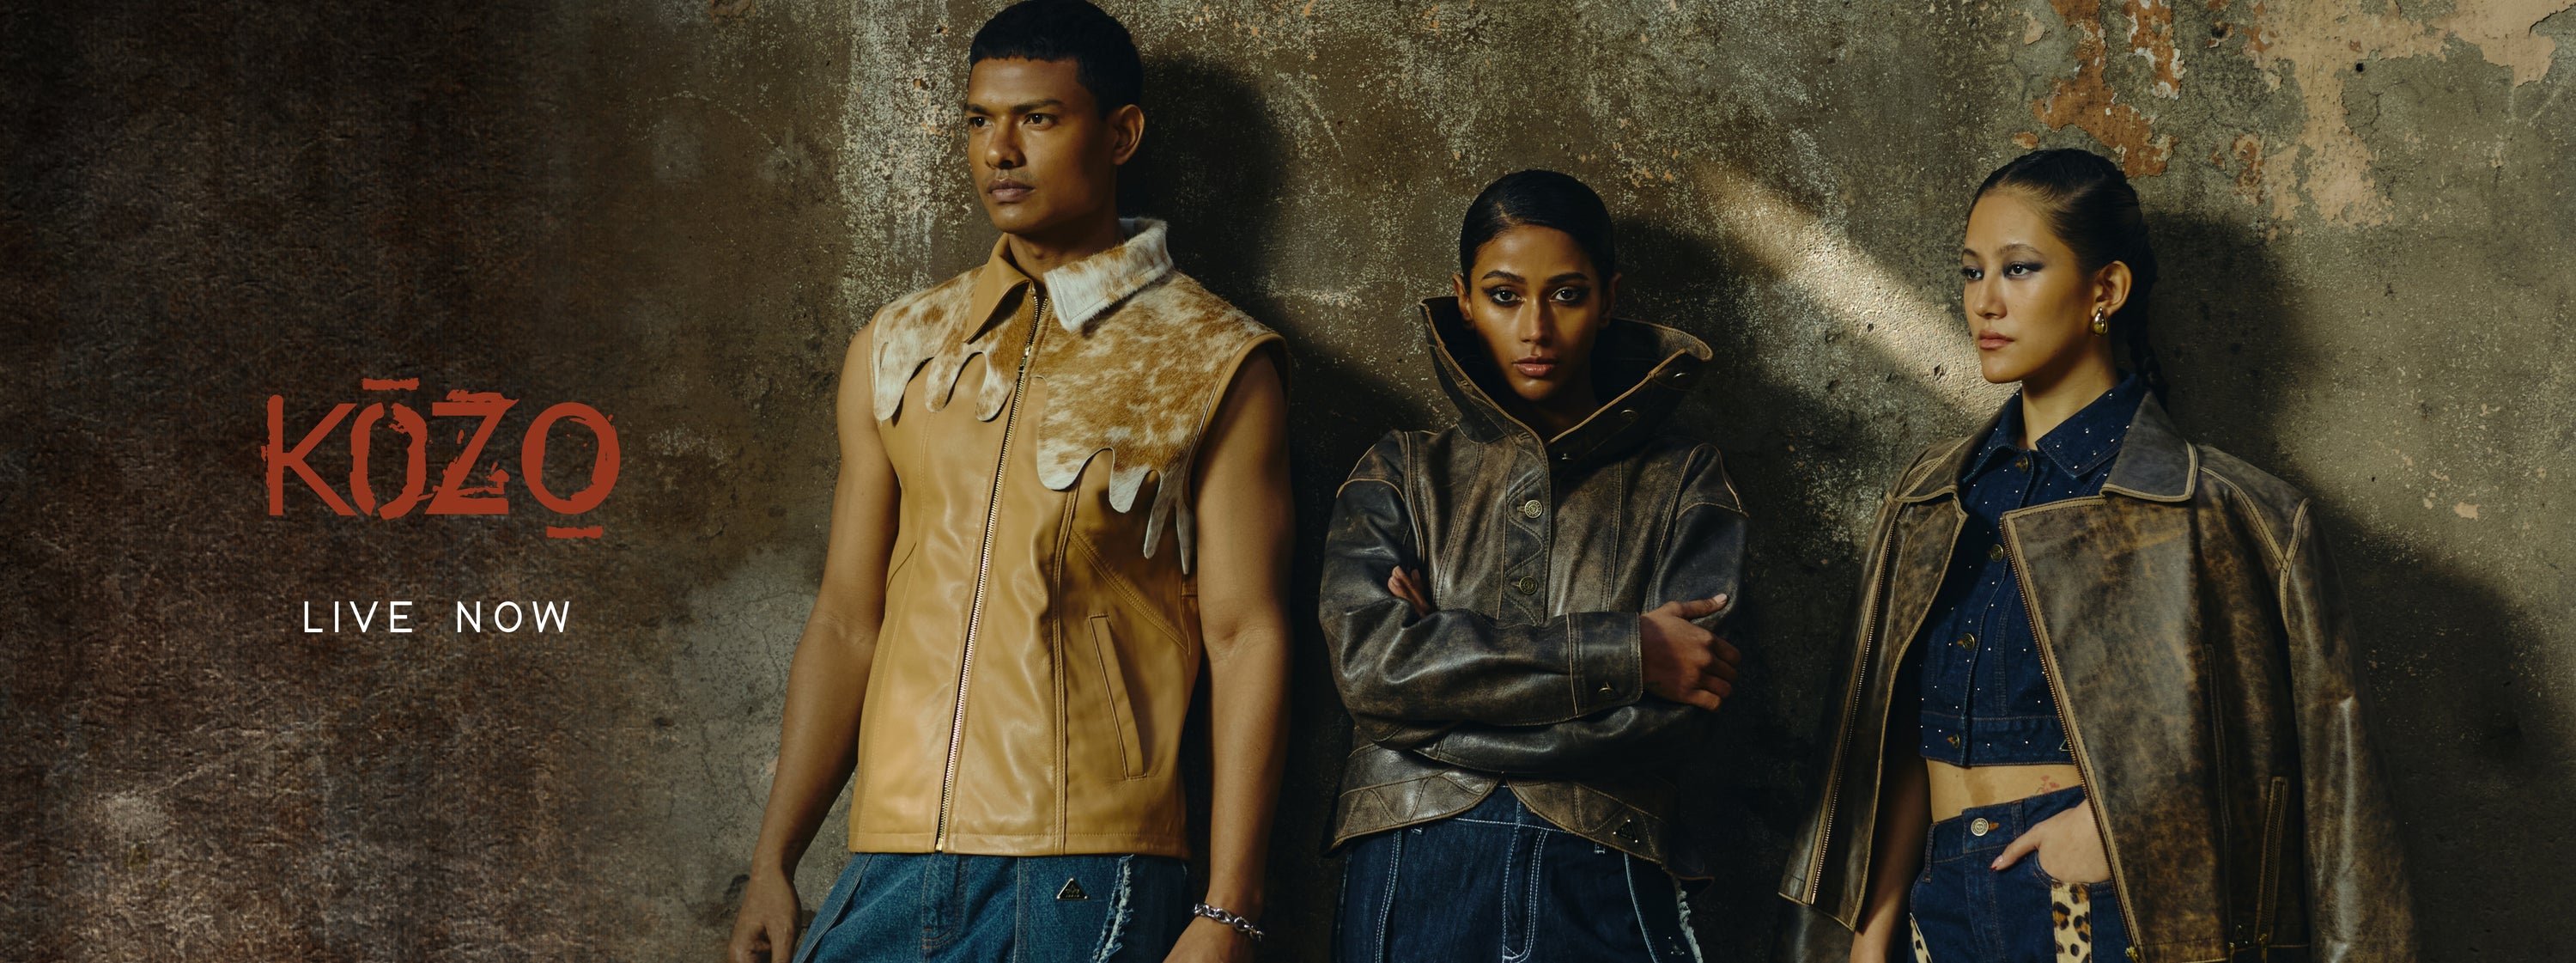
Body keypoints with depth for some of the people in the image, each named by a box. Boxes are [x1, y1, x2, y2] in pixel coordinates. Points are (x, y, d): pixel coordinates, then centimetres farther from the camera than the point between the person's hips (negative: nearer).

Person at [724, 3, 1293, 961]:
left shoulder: (1213, 364, 2)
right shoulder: (897, 350, 14)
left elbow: (1246, 639, -3)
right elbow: (847, 622, 14)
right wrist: (773, 864, 7)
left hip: (1087, 881, -3)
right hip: (892, 869, 3)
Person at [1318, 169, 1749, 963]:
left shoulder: (1681, 483, 7)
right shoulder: (1402, 474, 10)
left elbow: (1668, 714, -7)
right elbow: (1366, 662, -8)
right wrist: (1621, 653, -12)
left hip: (1604, 891, -1)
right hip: (1414, 887, 1)